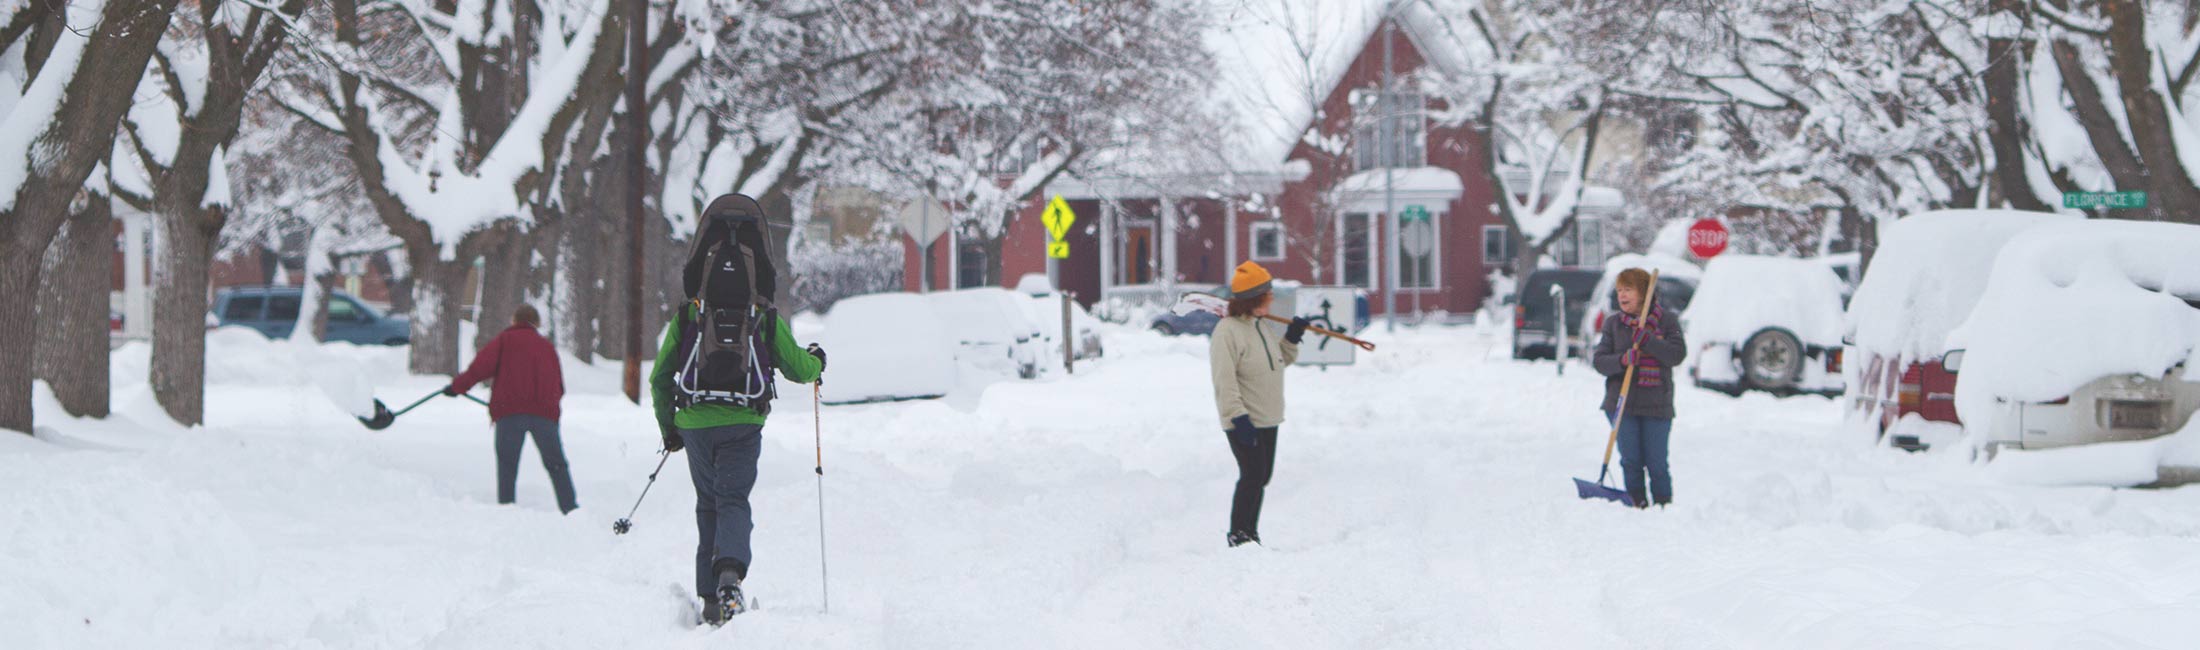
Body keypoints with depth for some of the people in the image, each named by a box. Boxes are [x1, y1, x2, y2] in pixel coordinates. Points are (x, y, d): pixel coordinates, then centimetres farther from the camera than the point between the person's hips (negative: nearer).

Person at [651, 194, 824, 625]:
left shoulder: (686, 317, 2)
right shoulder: (766, 320, -1)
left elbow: (660, 377, 7)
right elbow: (797, 370, 7)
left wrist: (667, 428, 21)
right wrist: (816, 361, 32)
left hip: (694, 423, 2)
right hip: (744, 423, -2)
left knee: (708, 504, 15)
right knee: (734, 501, 0)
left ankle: (710, 597, 12)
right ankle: (730, 571, -30)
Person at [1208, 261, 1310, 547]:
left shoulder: (1263, 327, 12)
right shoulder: (1228, 331, -17)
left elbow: (1282, 360, 25)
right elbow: (1225, 380, -21)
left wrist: (1292, 337, 7)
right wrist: (1238, 417, -26)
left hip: (1268, 420, 9)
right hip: (1244, 423, -9)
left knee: (1261, 477, 12)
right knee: (1252, 475, -12)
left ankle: (1249, 533, 22)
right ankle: (1238, 535, -4)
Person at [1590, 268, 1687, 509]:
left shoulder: (1666, 321, 3)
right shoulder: (1613, 324, 9)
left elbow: (1678, 354, -8)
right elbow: (1599, 360, 2)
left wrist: (1646, 340, -20)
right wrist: (1622, 360, -18)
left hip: (1656, 405, -2)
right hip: (1622, 403, 2)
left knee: (1657, 462, -2)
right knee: (1631, 461, 1)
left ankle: (1664, 504, 10)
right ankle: (1636, 503, 12)